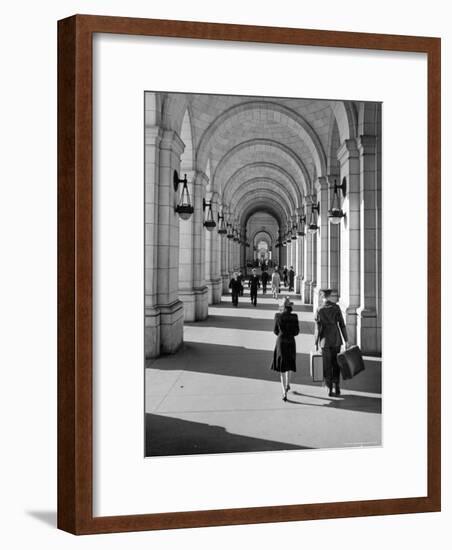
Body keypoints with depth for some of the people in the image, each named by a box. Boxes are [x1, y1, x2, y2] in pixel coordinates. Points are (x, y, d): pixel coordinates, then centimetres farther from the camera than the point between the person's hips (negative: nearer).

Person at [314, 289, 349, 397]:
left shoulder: (319, 311, -6)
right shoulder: (336, 308, -4)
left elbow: (318, 329, -7)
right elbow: (342, 325, -4)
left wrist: (316, 343, 0)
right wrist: (346, 340, 1)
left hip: (325, 341, -1)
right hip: (336, 339, 1)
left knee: (327, 366, 8)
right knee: (336, 364, 14)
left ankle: (329, 389, 7)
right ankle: (336, 388, 12)